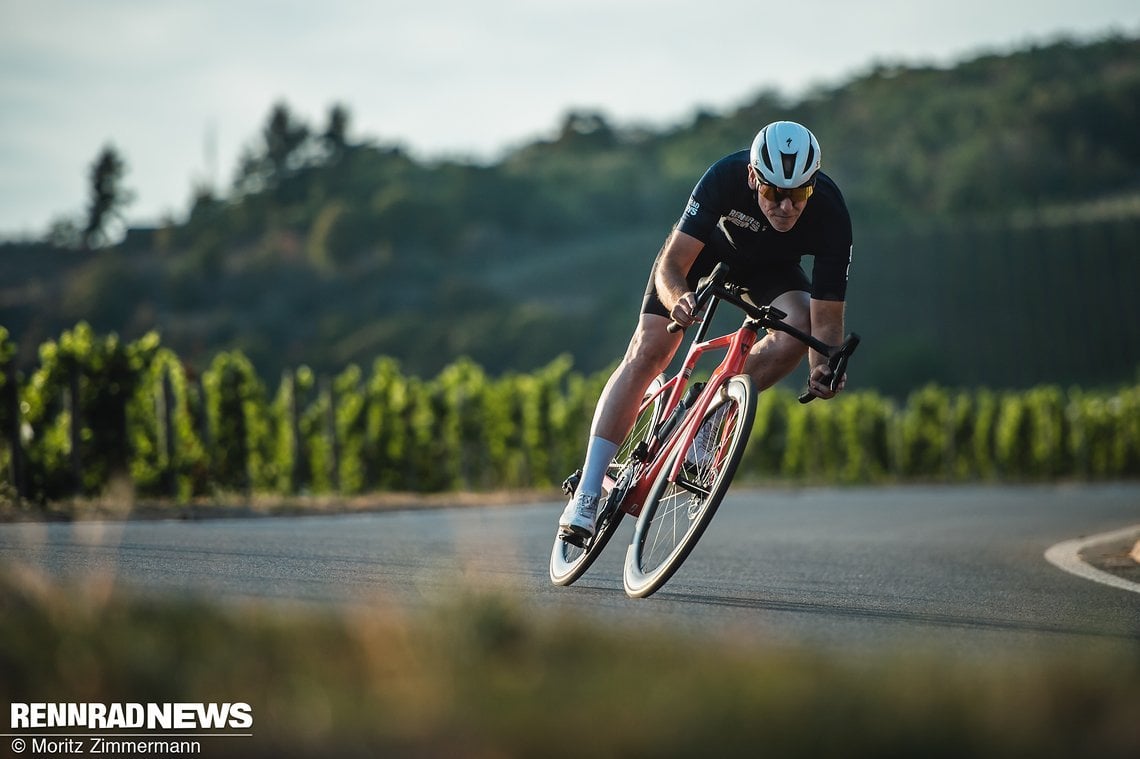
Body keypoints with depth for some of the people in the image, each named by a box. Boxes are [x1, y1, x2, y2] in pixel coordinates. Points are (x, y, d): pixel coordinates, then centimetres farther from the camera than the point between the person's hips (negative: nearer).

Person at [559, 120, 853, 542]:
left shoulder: (831, 214, -35)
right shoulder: (726, 177, -38)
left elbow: (826, 319, -31)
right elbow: (670, 267, -35)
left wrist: (823, 370, -51)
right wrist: (678, 299, -56)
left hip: (769, 266, 1)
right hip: (705, 245, -1)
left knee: (798, 328, -29)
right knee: (648, 351, -15)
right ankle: (586, 495, -13)